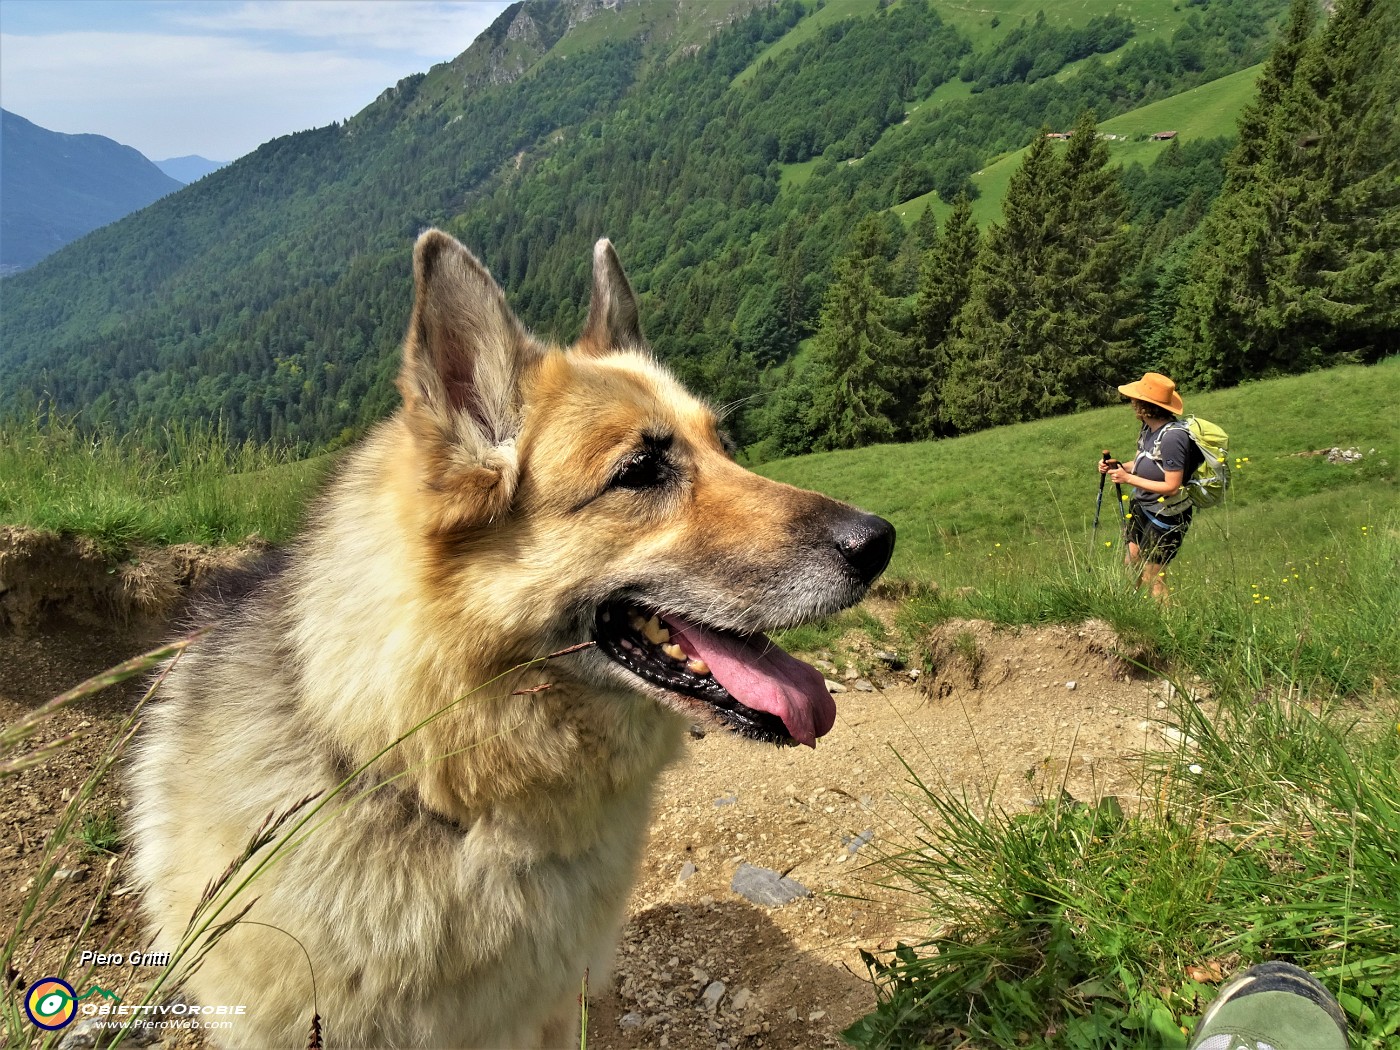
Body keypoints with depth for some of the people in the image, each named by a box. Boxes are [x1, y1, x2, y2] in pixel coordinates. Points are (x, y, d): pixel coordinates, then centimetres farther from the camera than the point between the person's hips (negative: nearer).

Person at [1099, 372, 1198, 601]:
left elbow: (1172, 486, -27)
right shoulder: (1148, 428, -2)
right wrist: (1119, 466, -7)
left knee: (1151, 578, 3)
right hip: (1141, 507, 8)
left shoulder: (1172, 437, -28)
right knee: (1130, 566, 17)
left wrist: (1128, 478, -23)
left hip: (1166, 516, -8)